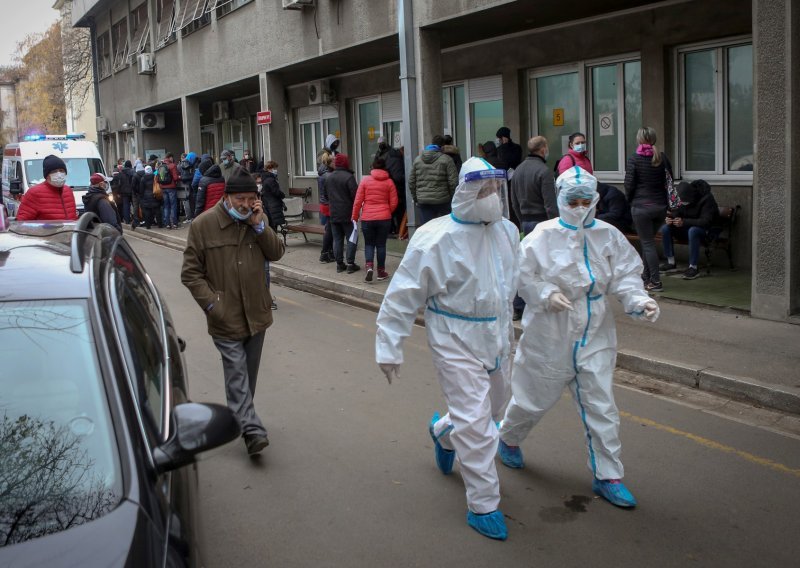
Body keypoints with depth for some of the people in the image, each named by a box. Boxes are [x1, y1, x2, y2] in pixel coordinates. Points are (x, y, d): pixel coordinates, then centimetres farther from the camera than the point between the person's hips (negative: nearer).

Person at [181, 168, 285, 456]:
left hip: (256, 313, 5)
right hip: (225, 317, -5)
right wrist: (211, 303, -14)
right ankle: (252, 429, -13)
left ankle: (241, 418, 30)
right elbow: (190, 272, -5)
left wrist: (259, 225, -12)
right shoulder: (203, 224, -8)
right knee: (237, 372, -10)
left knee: (249, 371, 15)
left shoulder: (258, 218, 6)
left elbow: (277, 253, 1)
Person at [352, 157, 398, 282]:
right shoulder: (389, 182, 1)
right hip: (384, 218, 0)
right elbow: (394, 202, 2)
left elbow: (358, 200, -2)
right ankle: (381, 271, 13)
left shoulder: (365, 180, -1)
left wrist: (355, 217, 7)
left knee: (369, 244, 11)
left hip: (367, 218, 0)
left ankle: (369, 266, -10)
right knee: (381, 244, 9)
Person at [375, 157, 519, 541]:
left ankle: (443, 432, 54)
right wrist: (389, 348, -15)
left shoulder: (507, 231, 0)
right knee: (475, 423, -5)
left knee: (493, 405, 23)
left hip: (496, 336, 7)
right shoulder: (436, 238, -21)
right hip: (456, 341, -7)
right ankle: (483, 506, 11)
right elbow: (403, 295, -16)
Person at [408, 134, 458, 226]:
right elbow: (453, 182, -10)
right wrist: (452, 198, 4)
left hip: (423, 202, 3)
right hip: (442, 201, -3)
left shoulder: (417, 160, 8)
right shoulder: (446, 159, -5)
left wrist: (415, 199, 18)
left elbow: (411, 182, 10)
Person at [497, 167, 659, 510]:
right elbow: (522, 275, -8)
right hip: (550, 335, -2)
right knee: (535, 397, 14)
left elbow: (625, 277, -4)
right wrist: (547, 294, -23)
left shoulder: (609, 236, -2)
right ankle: (508, 438, 45)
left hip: (594, 336, 3)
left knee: (601, 407, 4)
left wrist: (639, 301, -22)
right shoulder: (544, 236, -11)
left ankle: (607, 477, 17)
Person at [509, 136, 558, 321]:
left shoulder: (518, 170, 12)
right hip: (541, 222, -8)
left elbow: (514, 203, 18)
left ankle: (518, 308, 13)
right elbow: (550, 204, -18)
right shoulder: (543, 170, -14)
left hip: (525, 221, 8)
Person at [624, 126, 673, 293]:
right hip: (661, 206, 5)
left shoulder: (634, 160, -10)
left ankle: (655, 282, -2)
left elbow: (629, 184, -9)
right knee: (648, 241, 20)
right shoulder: (662, 157, 2)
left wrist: (630, 200, 9)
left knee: (648, 243, 1)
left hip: (641, 206, -5)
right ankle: (646, 276, 28)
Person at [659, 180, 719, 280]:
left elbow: (706, 221, -30)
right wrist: (669, 218, -23)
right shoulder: (681, 199, -3)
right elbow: (676, 213, 3)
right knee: (665, 228, -16)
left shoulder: (706, 199, -22)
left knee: (693, 231, -40)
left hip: (705, 231, -6)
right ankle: (671, 263, -9)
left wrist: (684, 222, -39)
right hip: (687, 227, 6)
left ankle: (693, 267, -32)